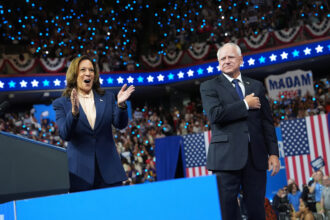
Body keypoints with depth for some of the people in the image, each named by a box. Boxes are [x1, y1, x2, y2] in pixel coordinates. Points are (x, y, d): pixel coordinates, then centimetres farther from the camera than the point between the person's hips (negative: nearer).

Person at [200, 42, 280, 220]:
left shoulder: (256, 86, 18)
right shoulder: (209, 87, 6)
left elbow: (267, 122, 15)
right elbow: (215, 115, -12)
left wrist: (273, 152, 7)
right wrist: (245, 104, -5)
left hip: (256, 157, 3)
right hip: (227, 157, -3)